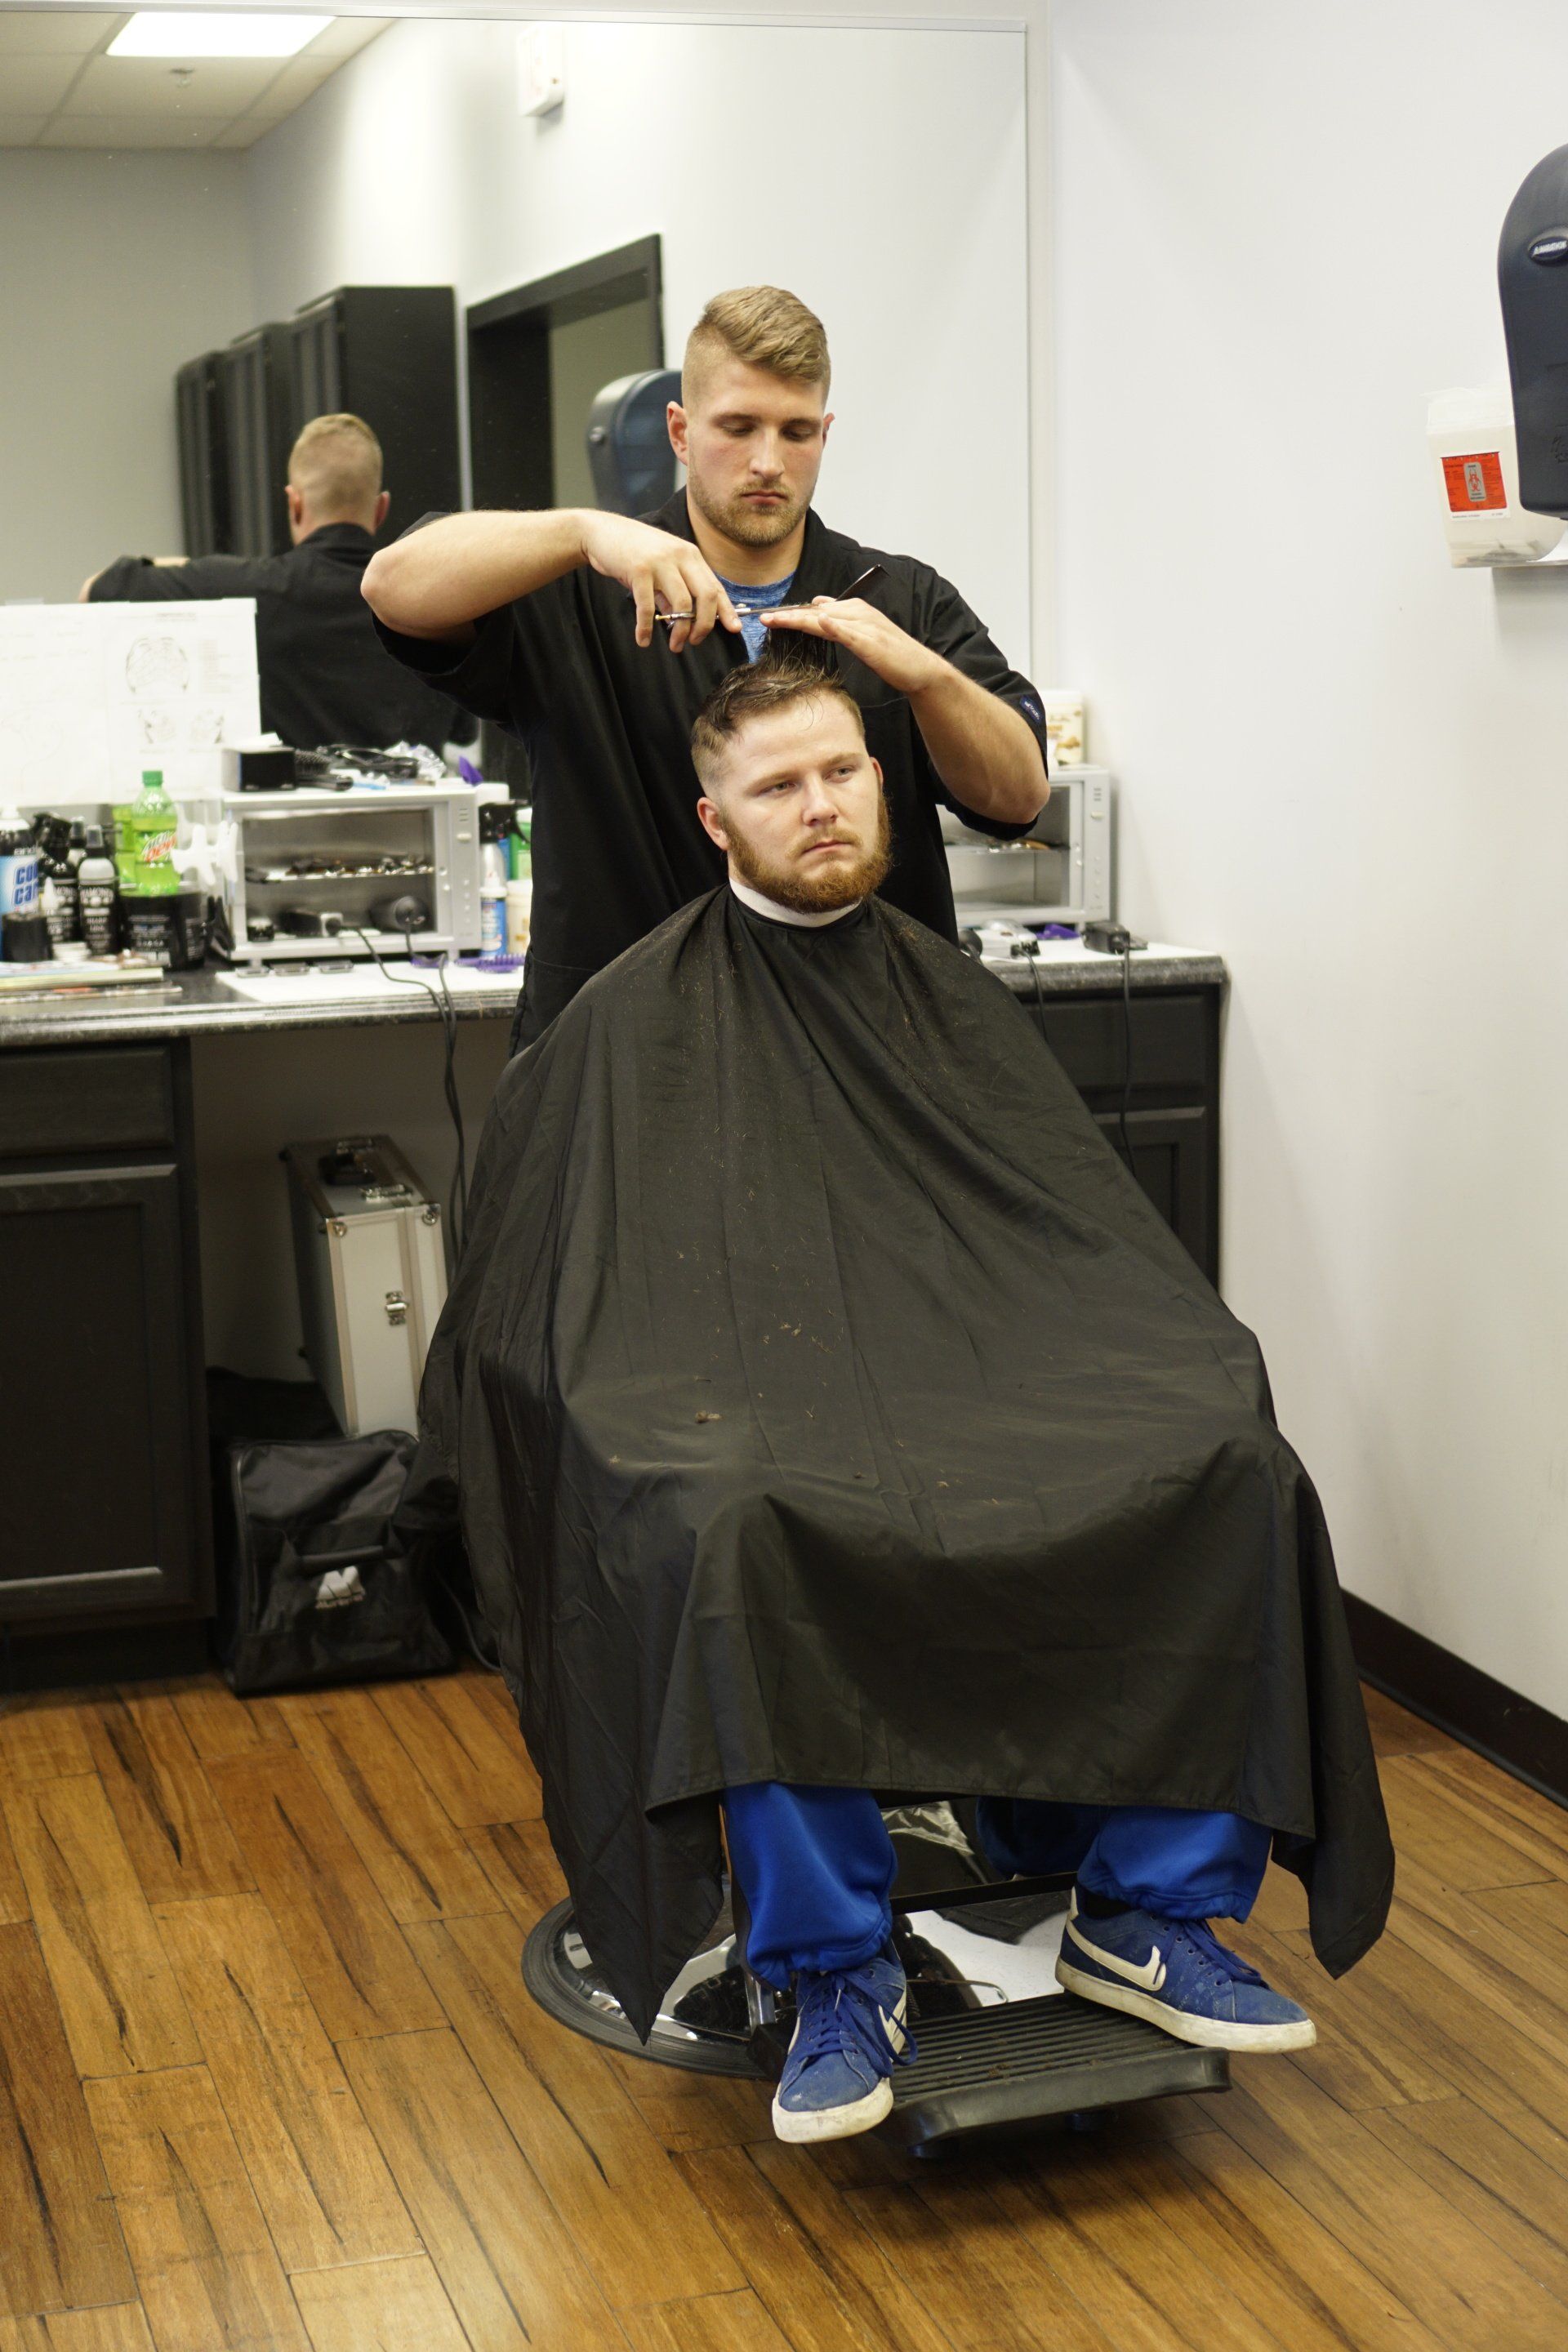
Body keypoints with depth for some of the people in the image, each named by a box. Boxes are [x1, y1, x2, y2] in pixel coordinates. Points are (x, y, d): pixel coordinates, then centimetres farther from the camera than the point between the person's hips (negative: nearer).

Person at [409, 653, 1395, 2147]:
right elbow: (586, 1303, 5)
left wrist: (1187, 1379, 0)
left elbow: (1094, 1232, 17)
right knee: (742, 1540, -38)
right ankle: (838, 1980, -22)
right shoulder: (641, 1020, 9)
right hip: (755, 1399, -3)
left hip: (986, 1383, 4)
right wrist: (684, 1396, -12)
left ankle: (1147, 1915, -10)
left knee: (1230, 1475, -22)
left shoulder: (945, 996, 21)